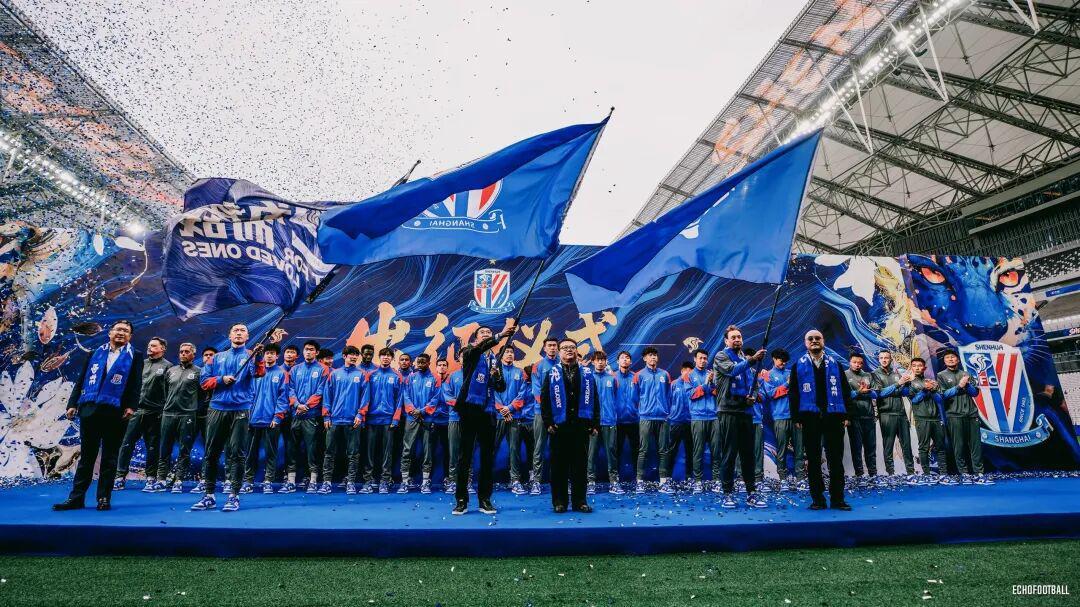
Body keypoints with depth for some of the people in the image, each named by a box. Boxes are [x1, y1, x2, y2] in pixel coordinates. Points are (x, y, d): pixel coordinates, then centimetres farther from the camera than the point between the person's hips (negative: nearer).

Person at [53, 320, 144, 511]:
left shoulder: (134, 356, 6)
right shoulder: (95, 353, 14)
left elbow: (136, 384, -1)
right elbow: (81, 381, 13)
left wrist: (131, 406, -12)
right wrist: (72, 404, 5)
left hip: (115, 413, -3)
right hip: (89, 410, 3)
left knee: (109, 457, 4)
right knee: (86, 455, 9)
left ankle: (104, 498, 10)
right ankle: (76, 497, 15)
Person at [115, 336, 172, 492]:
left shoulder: (167, 366, -1)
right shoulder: (141, 363, 14)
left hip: (154, 413, -4)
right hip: (136, 410, 4)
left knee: (153, 447, 4)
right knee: (126, 445, 2)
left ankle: (151, 479, 12)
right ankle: (120, 478, 9)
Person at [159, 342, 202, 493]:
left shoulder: (199, 372, 3)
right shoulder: (171, 371, 16)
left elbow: (204, 392, 1)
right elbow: (164, 390, 21)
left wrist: (194, 406, -2)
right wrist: (166, 405, 13)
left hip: (187, 415, -4)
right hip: (168, 413, 4)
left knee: (185, 451, -1)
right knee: (164, 449, 7)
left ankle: (178, 480, 5)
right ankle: (164, 478, 18)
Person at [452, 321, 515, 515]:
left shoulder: (494, 359, 15)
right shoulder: (469, 353, 3)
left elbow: (501, 387, 13)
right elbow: (480, 347, -21)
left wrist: (497, 376, -8)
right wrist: (501, 335, -33)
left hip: (488, 411, 4)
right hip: (470, 408, -4)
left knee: (488, 456, 6)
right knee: (465, 455, 0)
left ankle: (485, 499, 14)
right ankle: (461, 500, 7)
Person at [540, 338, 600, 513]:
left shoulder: (587, 375, 12)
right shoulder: (552, 374, 7)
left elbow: (594, 401, 10)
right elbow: (544, 400, 2)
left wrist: (595, 424, 4)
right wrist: (548, 423, -6)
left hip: (581, 426, 1)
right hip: (559, 427, -1)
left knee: (580, 465, 5)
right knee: (559, 465, 3)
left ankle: (579, 501, 14)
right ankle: (559, 502, 11)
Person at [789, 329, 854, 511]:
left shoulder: (835, 364, 10)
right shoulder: (799, 365, 7)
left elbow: (845, 390, 8)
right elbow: (793, 392, 3)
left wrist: (846, 414, 0)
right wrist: (797, 418, -4)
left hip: (833, 416, 1)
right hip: (810, 418, -1)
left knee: (836, 459, 3)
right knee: (813, 460, 4)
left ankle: (837, 498, 11)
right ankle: (817, 499, 11)